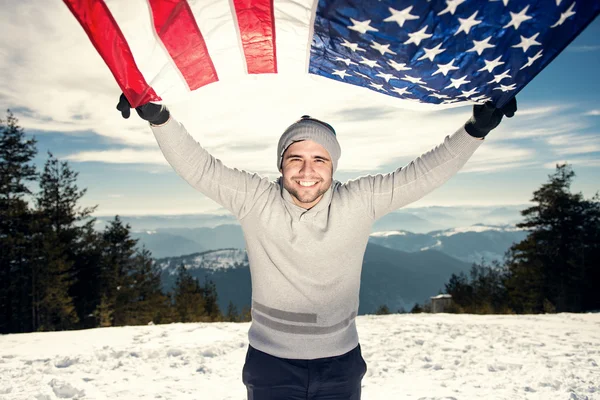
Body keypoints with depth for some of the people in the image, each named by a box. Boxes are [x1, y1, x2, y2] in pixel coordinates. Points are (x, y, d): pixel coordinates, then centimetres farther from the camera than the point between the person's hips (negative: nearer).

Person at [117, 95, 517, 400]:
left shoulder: (360, 203, -8)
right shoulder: (255, 200, -10)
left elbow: (425, 172, -6)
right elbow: (198, 166, -11)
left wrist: (476, 129, -11)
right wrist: (159, 117, -22)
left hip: (341, 365, 2)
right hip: (271, 363, -1)